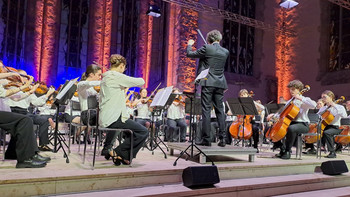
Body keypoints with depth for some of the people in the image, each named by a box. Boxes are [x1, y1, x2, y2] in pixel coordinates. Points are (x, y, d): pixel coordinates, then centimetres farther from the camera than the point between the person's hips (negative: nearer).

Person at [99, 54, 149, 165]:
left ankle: (124, 156, 20)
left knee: (134, 129, 24)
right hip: (113, 118, -10)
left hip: (105, 118, 10)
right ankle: (118, 152, -3)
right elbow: (141, 82, -12)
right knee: (143, 132, -9)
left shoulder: (105, 77, 17)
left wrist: (124, 87, 20)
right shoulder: (117, 76, -12)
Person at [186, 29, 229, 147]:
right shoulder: (225, 52, 10)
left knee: (206, 110, -3)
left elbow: (189, 54, 4)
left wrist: (189, 45, 24)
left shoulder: (206, 48, -5)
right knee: (220, 111, 7)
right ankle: (222, 139, 7)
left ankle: (206, 139, -3)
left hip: (207, 83, -5)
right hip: (220, 84, 5)